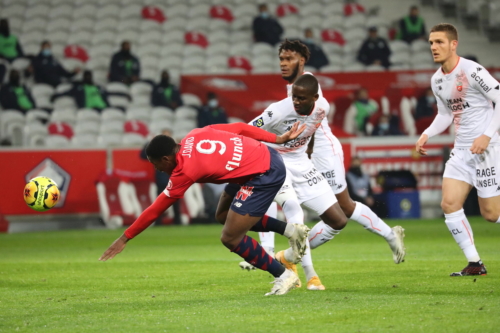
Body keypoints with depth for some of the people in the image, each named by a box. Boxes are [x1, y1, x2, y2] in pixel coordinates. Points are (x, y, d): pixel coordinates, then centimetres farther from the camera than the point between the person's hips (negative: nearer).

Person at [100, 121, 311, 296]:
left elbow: (156, 209, -9)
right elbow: (239, 128, 7)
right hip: (267, 156, 10)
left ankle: (283, 275, 6)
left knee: (230, 239, -5)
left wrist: (125, 238, -2)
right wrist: (277, 139, 15)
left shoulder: (185, 170, -16)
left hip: (264, 175, -10)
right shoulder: (193, 136, 3)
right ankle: (289, 229, 20)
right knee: (223, 216, 20)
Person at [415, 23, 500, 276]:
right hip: (461, 150, 7)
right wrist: (427, 134, 5)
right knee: (449, 204, -5)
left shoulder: (472, 71, -15)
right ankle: (475, 264, 3)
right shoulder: (437, 80, 9)